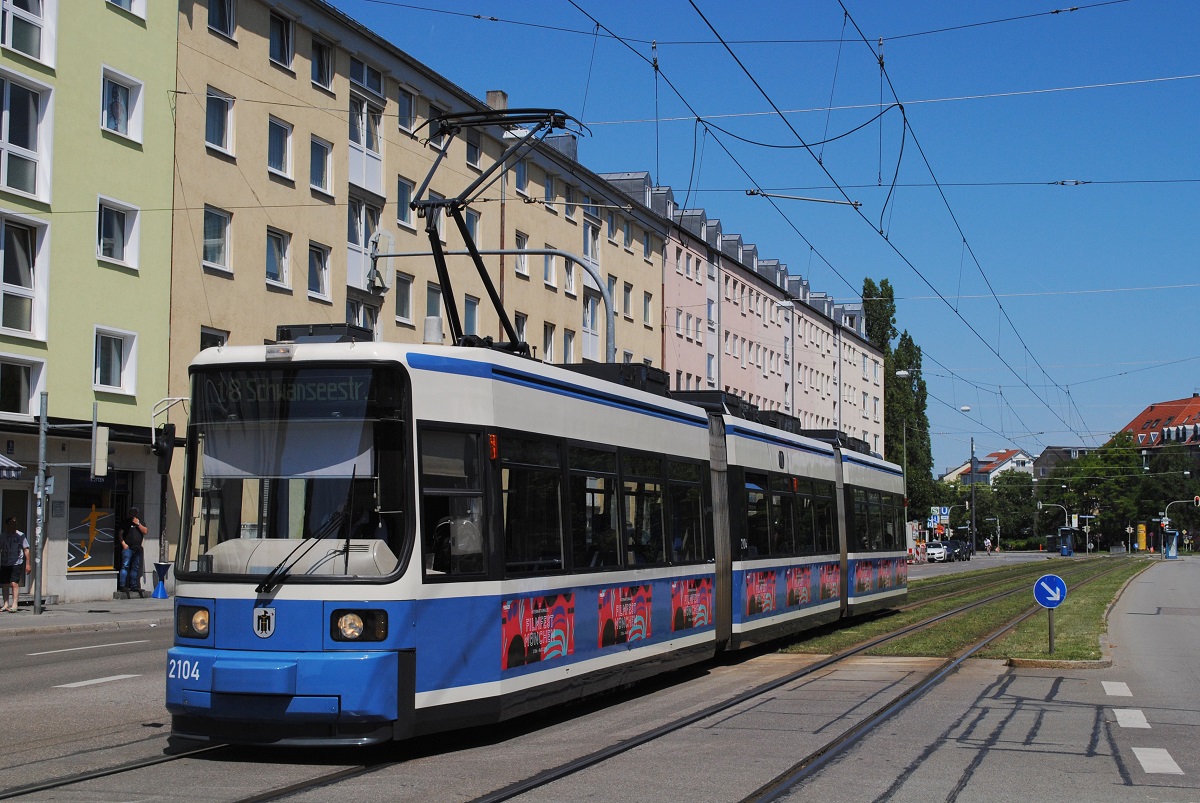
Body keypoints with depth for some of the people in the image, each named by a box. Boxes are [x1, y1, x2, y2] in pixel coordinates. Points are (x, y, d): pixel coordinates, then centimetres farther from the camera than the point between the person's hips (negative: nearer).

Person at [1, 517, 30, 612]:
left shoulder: (20, 536, 0)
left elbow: (26, 550, 2)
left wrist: (27, 564, -2)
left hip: (17, 563, -4)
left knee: (14, 583, -14)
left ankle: (14, 605, -13)